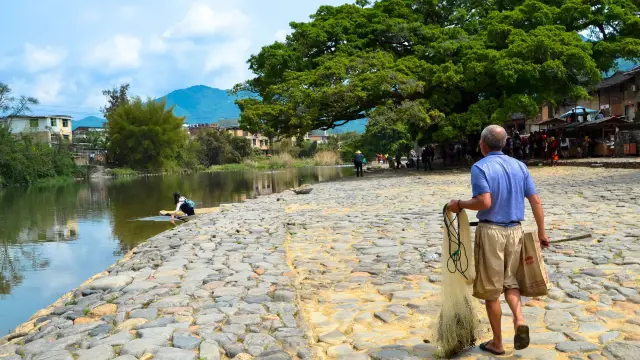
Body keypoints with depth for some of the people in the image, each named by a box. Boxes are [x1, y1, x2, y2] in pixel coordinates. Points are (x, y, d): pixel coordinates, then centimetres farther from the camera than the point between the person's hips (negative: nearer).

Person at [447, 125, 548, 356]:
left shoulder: (480, 167, -10)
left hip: (491, 231, -5)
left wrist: (460, 204, -7)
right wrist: (541, 232, 13)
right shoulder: (519, 166, 7)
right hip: (515, 230, 5)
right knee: (510, 280, 22)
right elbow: (536, 201, 6)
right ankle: (519, 320, -4)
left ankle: (497, 343, 18)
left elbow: (485, 202, -22)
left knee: (490, 289, 7)